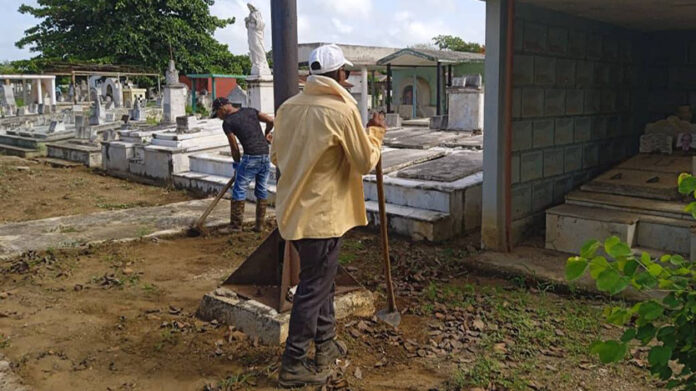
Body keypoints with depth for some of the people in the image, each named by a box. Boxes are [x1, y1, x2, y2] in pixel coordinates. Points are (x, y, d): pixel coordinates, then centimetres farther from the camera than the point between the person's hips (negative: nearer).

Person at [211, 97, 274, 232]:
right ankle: (259, 225, 17)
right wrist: (266, 134, 23)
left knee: (239, 191, 5)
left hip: (251, 157, -6)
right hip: (266, 155, 6)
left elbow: (234, 147, -1)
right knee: (262, 191, 13)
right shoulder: (250, 111, 12)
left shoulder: (227, 122, -2)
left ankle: (236, 225, 7)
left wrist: (237, 164, 13)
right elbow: (270, 120, 5)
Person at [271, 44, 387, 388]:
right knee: (313, 288, 3)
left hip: (293, 210, 8)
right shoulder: (342, 110, -15)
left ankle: (326, 344, 36)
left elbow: (276, 156, 13)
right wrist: (375, 132, 8)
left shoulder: (288, 107, 4)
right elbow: (365, 162, -8)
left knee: (321, 280, 22)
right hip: (322, 214, -7)